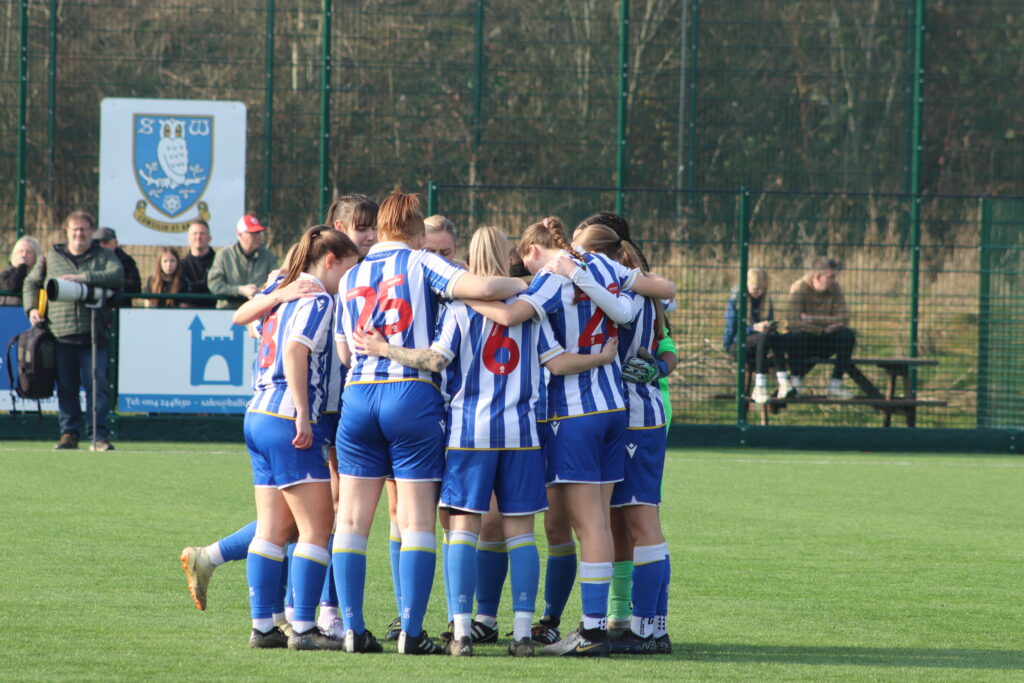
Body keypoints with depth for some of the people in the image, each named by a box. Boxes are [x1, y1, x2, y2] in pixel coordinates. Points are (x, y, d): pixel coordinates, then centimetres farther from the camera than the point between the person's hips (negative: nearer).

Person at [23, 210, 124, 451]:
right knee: (66, 388, 2)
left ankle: (99, 435, -4)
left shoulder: (104, 256, 11)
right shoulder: (51, 257, 17)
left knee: (97, 386, -7)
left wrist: (84, 277, -16)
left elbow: (117, 276, -8)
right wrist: (32, 308, 6)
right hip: (61, 335, 2)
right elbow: (31, 283, 23)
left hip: (93, 336, -2)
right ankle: (69, 433, 9)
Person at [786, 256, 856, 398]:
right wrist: (823, 329, -25)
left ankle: (835, 384, -17)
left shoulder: (834, 289, -3)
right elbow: (793, 321, -26)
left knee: (848, 335, -23)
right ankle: (795, 382, -17)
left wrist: (814, 319, -24)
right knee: (797, 336, -38)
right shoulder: (799, 288, -15)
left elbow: (844, 320, -13)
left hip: (824, 342, 4)